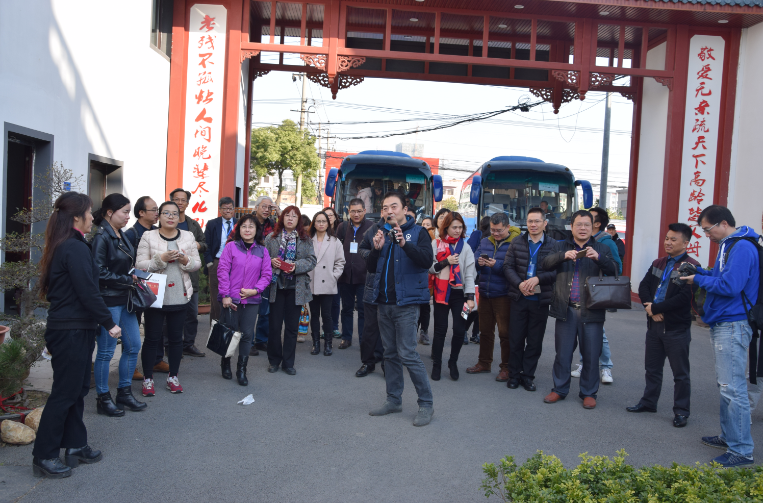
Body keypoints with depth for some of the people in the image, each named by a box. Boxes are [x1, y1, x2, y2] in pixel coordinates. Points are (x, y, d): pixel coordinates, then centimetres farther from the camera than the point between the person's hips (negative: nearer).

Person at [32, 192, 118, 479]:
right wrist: (109, 323, -13)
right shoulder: (76, 249, -18)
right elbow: (88, 293, -21)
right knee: (64, 393, -1)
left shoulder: (62, 247, 13)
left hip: (72, 329, 10)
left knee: (77, 389, 16)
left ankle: (75, 447, 25)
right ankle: (43, 457, 8)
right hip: (72, 331, -10)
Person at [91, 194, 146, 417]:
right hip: (108, 300, -9)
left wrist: (134, 276, 4)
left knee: (133, 345, 12)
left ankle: (124, 393, 25)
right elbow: (99, 272, -19)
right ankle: (103, 399, 16)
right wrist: (128, 279, -15)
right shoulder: (101, 237, -14)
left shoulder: (121, 235, 11)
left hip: (125, 299, 9)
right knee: (106, 351, 2)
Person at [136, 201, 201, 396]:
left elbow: (197, 263, 8)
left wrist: (186, 260, -13)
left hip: (180, 296, 3)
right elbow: (140, 265, -6)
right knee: (152, 338, 3)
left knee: (176, 337, 10)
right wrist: (161, 259, -19)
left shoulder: (188, 237, 7)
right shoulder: (148, 236, -1)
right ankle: (147, 378, 17)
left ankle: (173, 376, 24)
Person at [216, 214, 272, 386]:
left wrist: (256, 290, -9)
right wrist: (225, 295, -9)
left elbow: (267, 274, 5)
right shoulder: (231, 247, -2)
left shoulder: (262, 251, 5)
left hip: (252, 299, 2)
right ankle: (225, 364, 29)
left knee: (247, 334, 5)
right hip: (231, 299, -2)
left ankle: (241, 370, 16)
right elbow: (222, 271, -5)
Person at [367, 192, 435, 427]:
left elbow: (427, 260, -19)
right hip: (384, 302, 6)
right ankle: (394, 399, 25)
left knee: (407, 354, -9)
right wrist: (376, 249, -8)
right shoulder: (382, 233, 12)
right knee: (390, 353, 13)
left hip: (406, 303, -6)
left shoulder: (417, 232, -4)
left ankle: (426, 403, 3)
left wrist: (405, 244, -32)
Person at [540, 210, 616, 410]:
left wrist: (598, 257, -23)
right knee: (562, 353, 9)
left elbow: (613, 271, -5)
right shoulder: (560, 247, 9)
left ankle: (589, 393, 19)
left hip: (591, 311, 0)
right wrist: (563, 255, -22)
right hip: (566, 310, 1)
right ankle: (559, 389, 23)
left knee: (591, 355, 4)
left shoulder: (601, 249, 9)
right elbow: (544, 265, -5)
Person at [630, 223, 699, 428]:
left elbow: (684, 298, -21)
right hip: (654, 323, 7)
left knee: (680, 373, 5)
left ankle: (681, 411, 17)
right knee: (652, 367, 18)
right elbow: (644, 286, 7)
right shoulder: (658, 264, 11)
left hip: (677, 327, -7)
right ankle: (648, 402, 32)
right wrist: (651, 309, -10)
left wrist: (655, 308, -16)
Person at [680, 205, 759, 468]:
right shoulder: (728, 246, 16)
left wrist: (699, 279, -12)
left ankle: (741, 450, -2)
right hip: (722, 325, 11)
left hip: (733, 326, -11)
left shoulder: (742, 248, -17)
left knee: (733, 388, -8)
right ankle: (728, 436, 29)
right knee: (726, 384, 18)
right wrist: (698, 271, 5)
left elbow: (730, 285, -24)